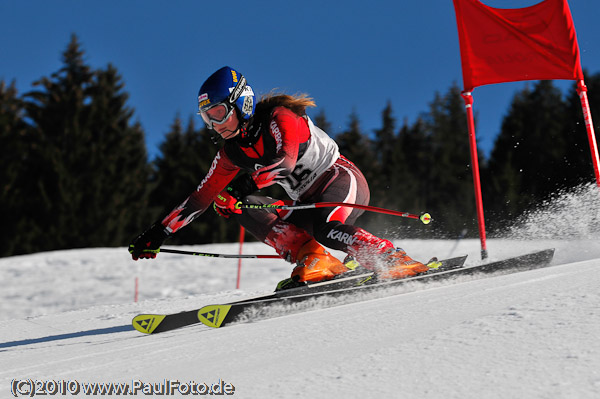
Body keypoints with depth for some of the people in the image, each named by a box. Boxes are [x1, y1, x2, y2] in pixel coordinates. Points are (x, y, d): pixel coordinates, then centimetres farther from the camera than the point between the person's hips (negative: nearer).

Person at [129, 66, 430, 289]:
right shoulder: (232, 153, 4)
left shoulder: (279, 117, -16)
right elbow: (201, 198, 7)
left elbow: (287, 159, -34)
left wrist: (247, 183, -42)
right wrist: (159, 232, 2)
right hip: (308, 200, 7)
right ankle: (312, 260, -21)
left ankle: (398, 263, -25)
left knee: (323, 227, -38)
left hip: (341, 178, -7)